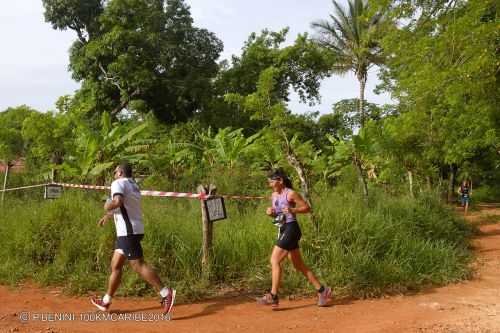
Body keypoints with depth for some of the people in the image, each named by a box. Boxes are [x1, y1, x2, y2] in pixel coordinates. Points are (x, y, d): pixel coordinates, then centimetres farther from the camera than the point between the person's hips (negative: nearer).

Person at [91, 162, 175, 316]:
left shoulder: (118, 183, -7)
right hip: (127, 232, 9)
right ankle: (106, 301, 23)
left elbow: (117, 202, -27)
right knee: (115, 265, 14)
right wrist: (108, 215, 43)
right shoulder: (133, 185, 19)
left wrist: (107, 206, -7)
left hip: (128, 232, -9)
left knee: (138, 265, -10)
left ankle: (166, 293, -12)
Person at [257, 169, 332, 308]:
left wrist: (292, 210, -23)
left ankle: (273, 297, -7)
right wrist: (270, 212, 1)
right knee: (299, 265, 12)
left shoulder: (291, 194, -11)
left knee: (274, 260, -11)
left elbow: (307, 208, -8)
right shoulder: (274, 195, 12)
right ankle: (322, 290, 21)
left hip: (291, 229, -9)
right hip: (283, 230, 9)